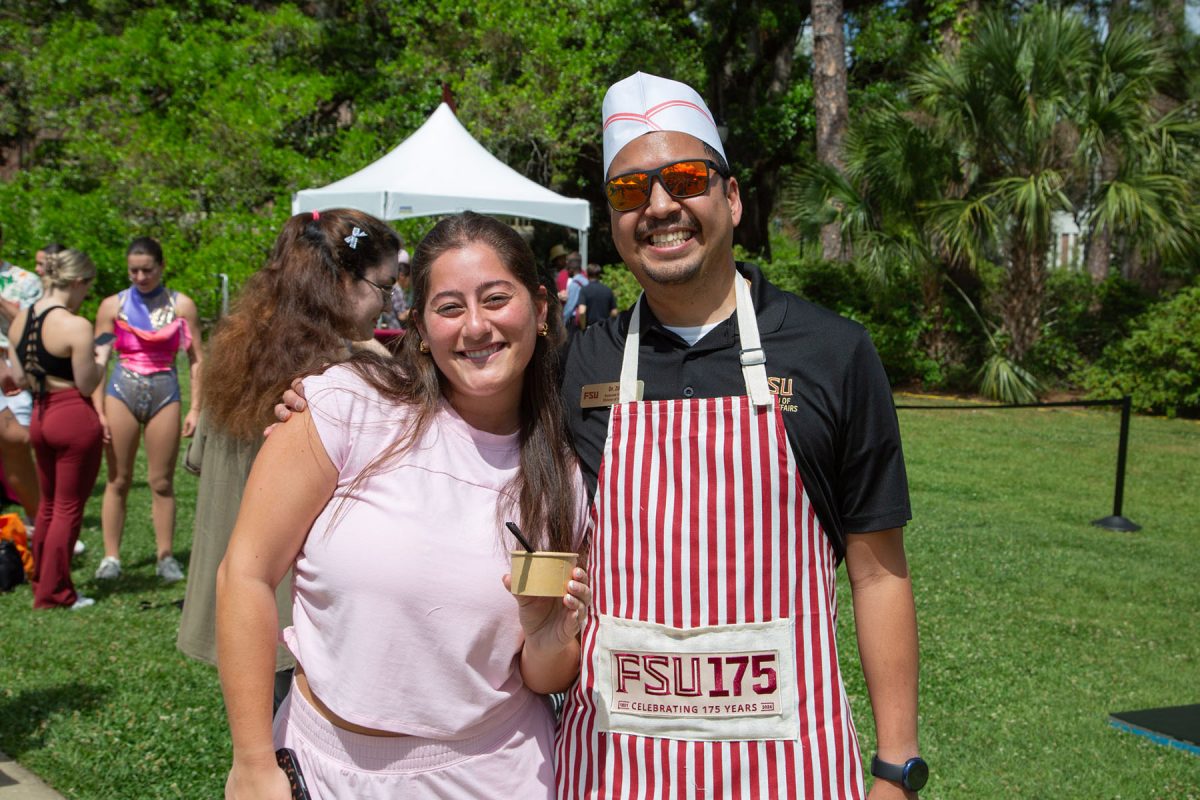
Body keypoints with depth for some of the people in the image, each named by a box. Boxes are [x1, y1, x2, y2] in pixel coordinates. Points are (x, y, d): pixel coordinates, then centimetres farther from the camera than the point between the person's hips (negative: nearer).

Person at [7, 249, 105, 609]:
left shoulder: (20, 319, 4)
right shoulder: (75, 326, -18)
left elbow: (20, 376, 10)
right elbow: (87, 385, -15)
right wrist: (101, 360, 3)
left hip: (40, 415, 7)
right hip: (75, 417, -7)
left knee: (48, 504, 22)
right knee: (69, 508, 4)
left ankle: (41, 583, 34)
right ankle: (55, 593, 11)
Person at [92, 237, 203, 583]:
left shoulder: (181, 305, 3)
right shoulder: (113, 305, 4)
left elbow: (196, 360, 4)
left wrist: (195, 408, -2)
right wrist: (99, 411, -4)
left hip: (165, 393, 0)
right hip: (122, 390, 0)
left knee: (162, 482, 4)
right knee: (118, 480, 3)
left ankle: (165, 556, 11)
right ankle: (111, 556, 9)